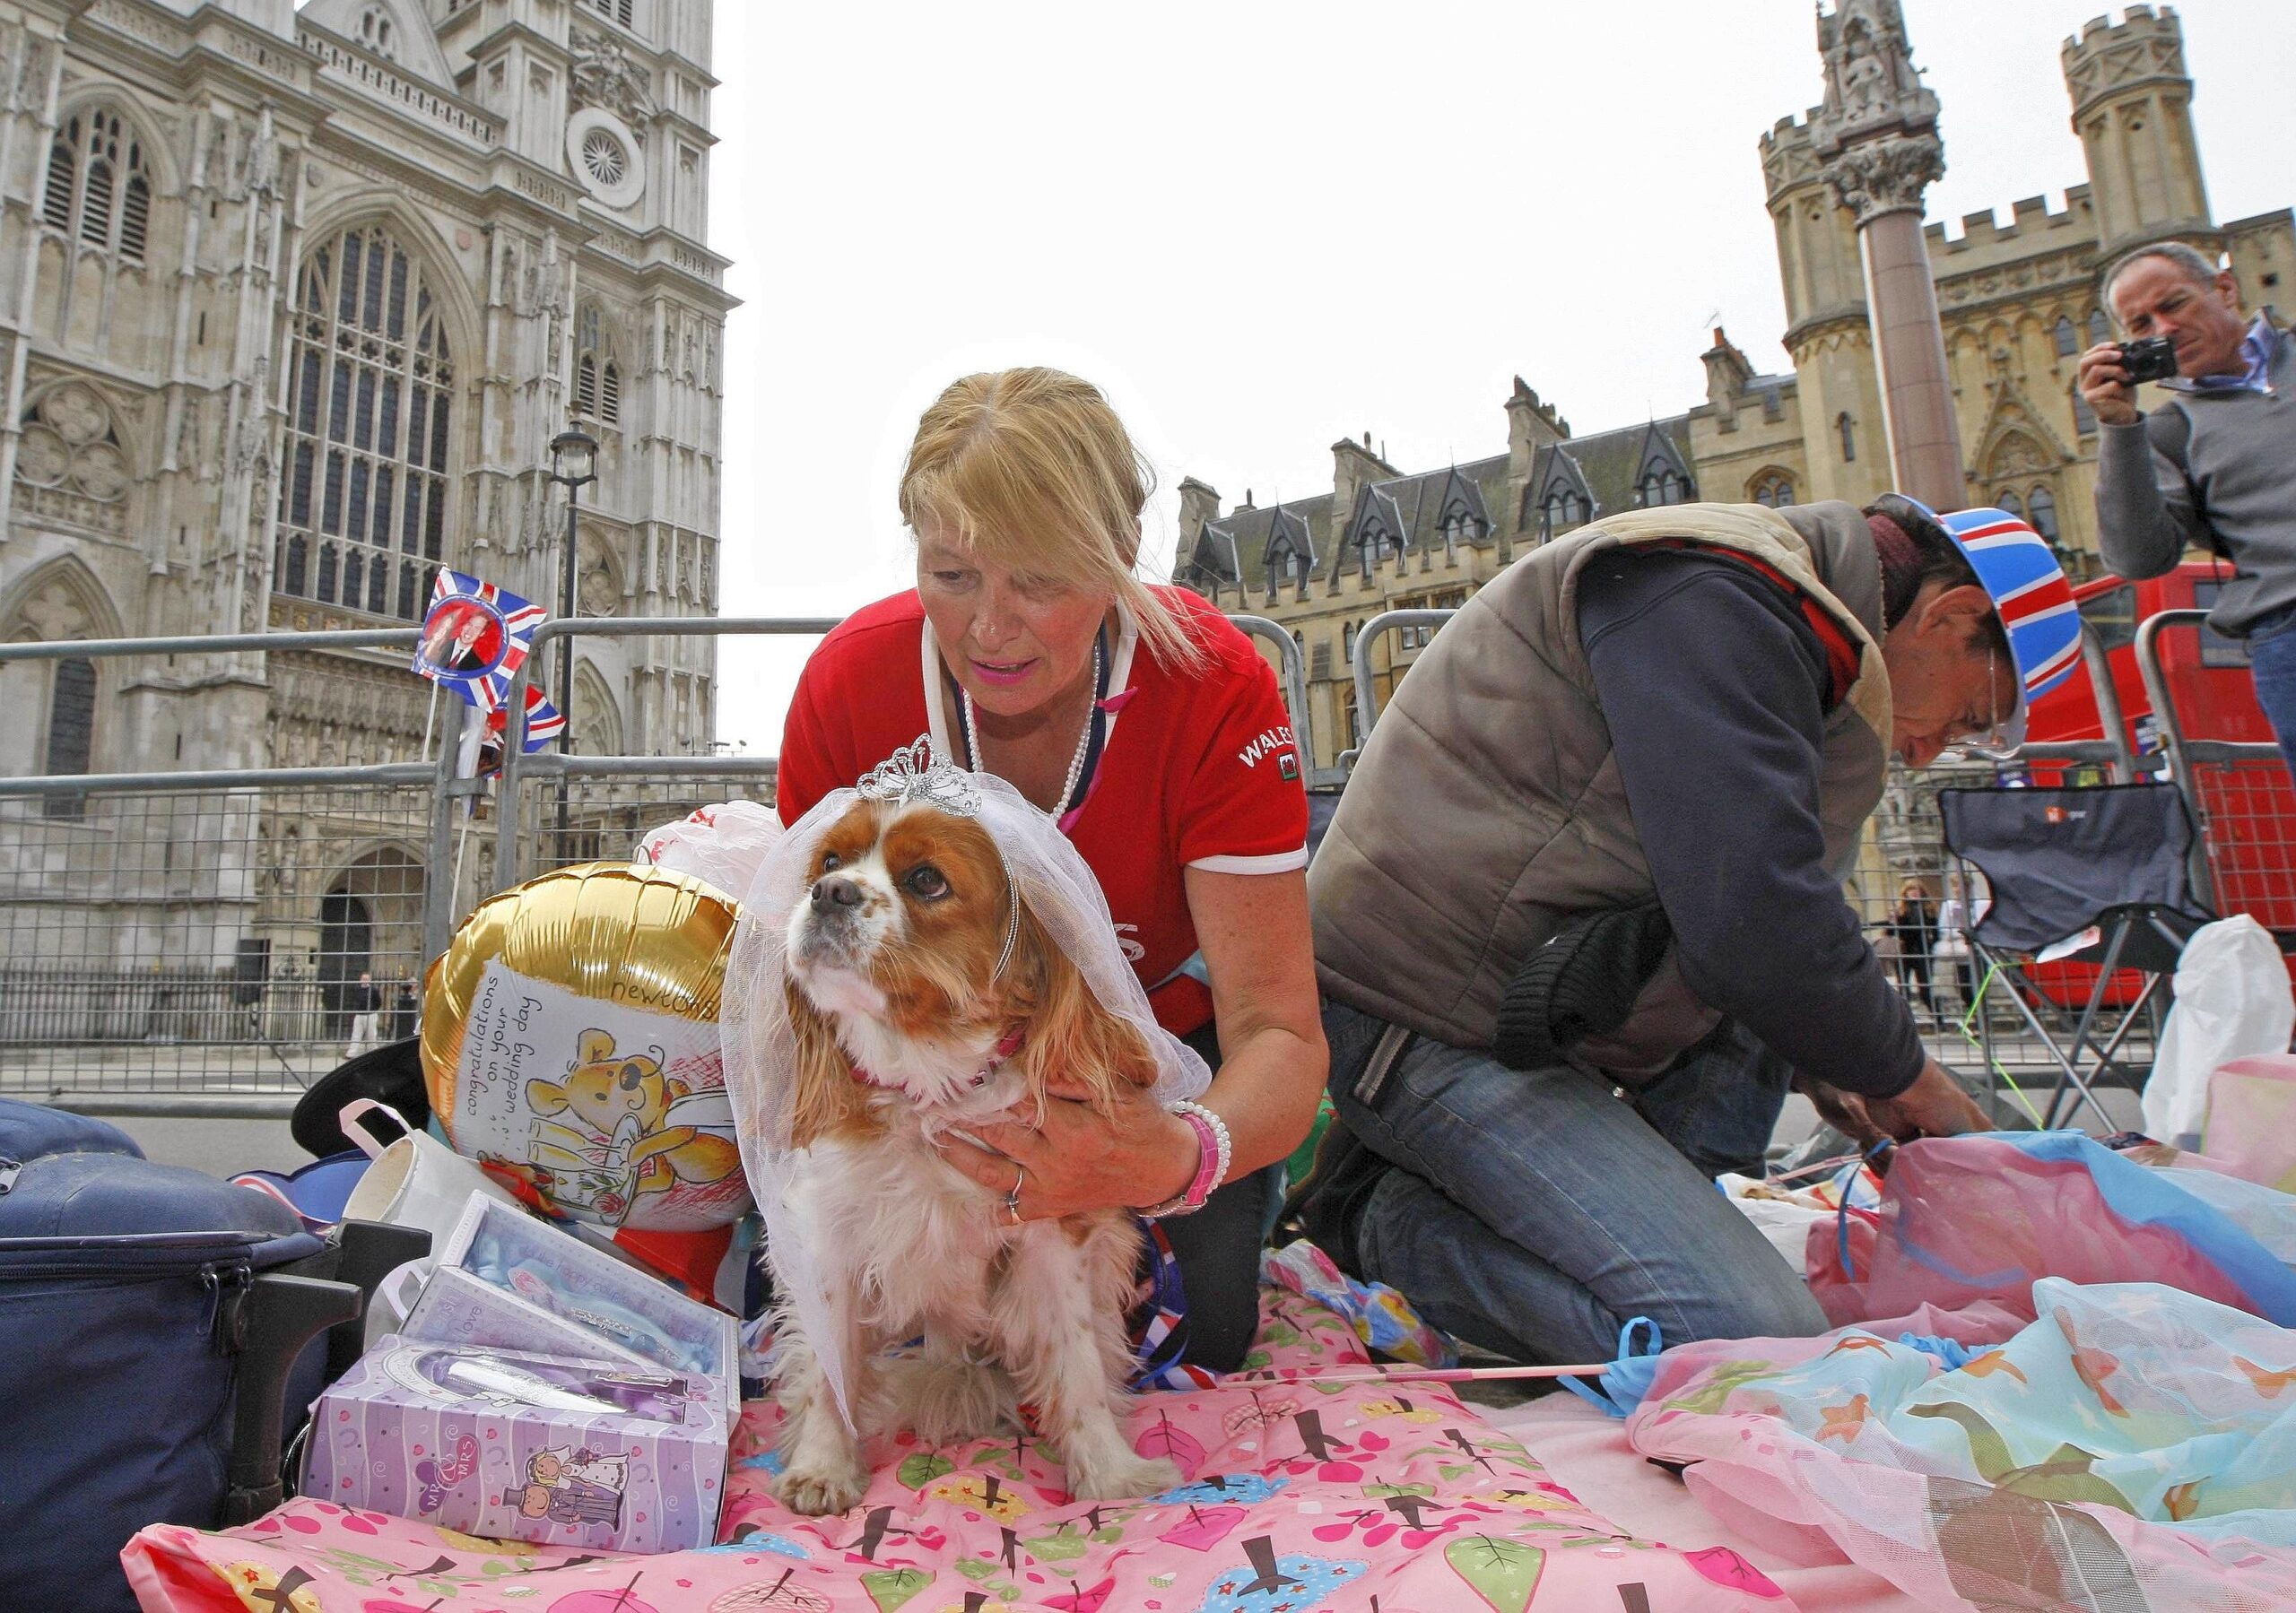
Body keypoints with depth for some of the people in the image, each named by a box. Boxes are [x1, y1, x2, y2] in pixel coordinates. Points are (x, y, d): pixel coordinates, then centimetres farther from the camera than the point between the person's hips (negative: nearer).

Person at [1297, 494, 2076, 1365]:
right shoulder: (1710, 601, -17)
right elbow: (1750, 925, -25)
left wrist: (1823, 1062, 16)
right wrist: (1903, 1074, -6)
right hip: (1429, 1031, -11)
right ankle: (1383, 1213, -3)